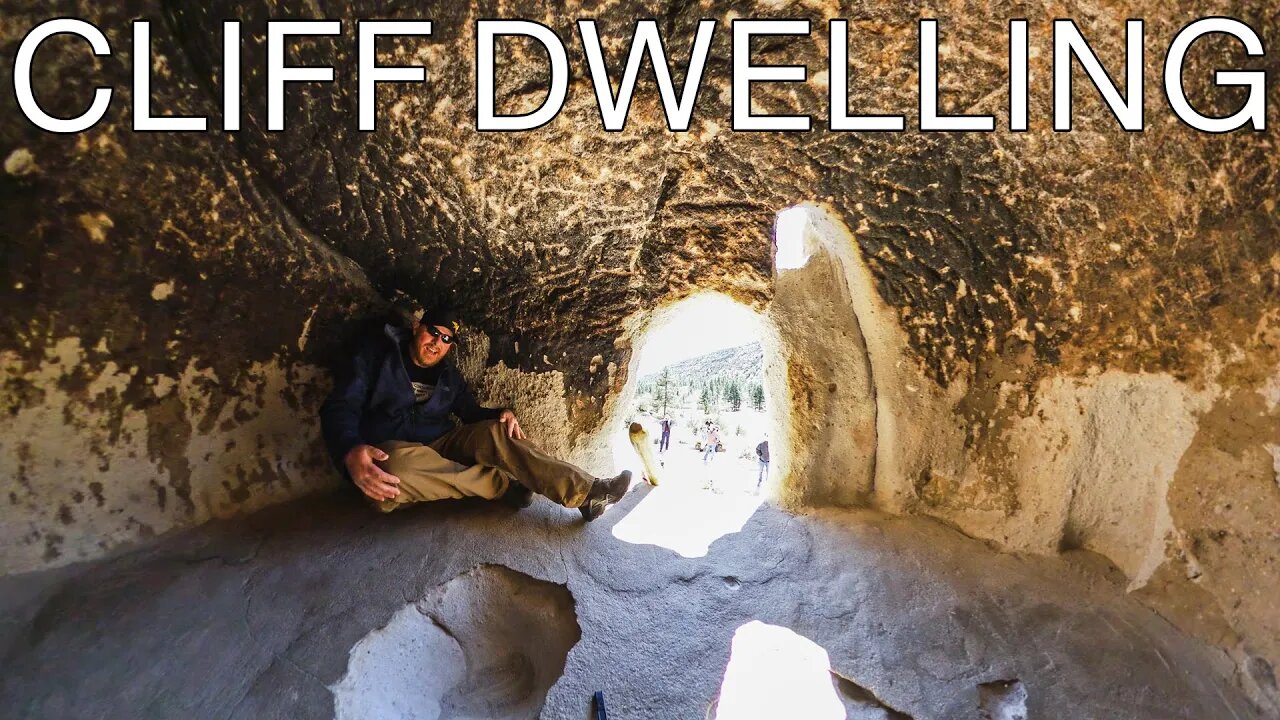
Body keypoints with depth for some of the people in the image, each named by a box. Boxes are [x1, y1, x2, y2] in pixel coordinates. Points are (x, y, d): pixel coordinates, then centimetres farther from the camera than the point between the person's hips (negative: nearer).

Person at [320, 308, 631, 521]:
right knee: (398, 468, -42)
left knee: (496, 433, -21)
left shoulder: (448, 375, 15)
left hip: (441, 447, 5)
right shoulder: (379, 353, -1)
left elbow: (472, 413, 19)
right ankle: (504, 484, -26)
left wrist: (502, 414, -8)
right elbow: (338, 407, -11)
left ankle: (587, 492, -33)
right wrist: (350, 452, -35)